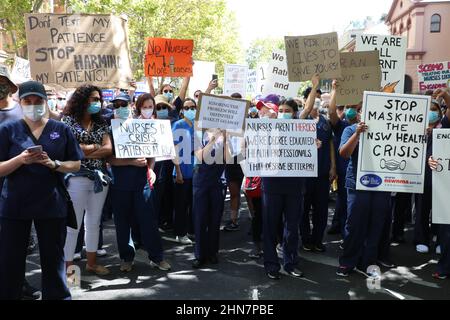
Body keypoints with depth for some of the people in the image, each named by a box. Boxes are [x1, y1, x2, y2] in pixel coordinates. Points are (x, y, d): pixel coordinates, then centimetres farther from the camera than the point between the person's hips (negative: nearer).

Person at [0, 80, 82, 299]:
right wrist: (21, 159, -21)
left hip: (51, 204, 1)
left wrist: (53, 163, -14)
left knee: (53, 258, 11)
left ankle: (57, 296, 27)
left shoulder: (61, 130, 3)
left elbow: (76, 165, 4)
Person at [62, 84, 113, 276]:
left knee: (94, 223, 13)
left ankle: (91, 262, 25)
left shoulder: (101, 123, 11)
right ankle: (67, 267, 8)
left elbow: (109, 149, -1)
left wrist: (84, 150, -11)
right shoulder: (68, 120, -1)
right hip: (76, 178, -5)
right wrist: (95, 146, -5)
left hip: (100, 178, 5)